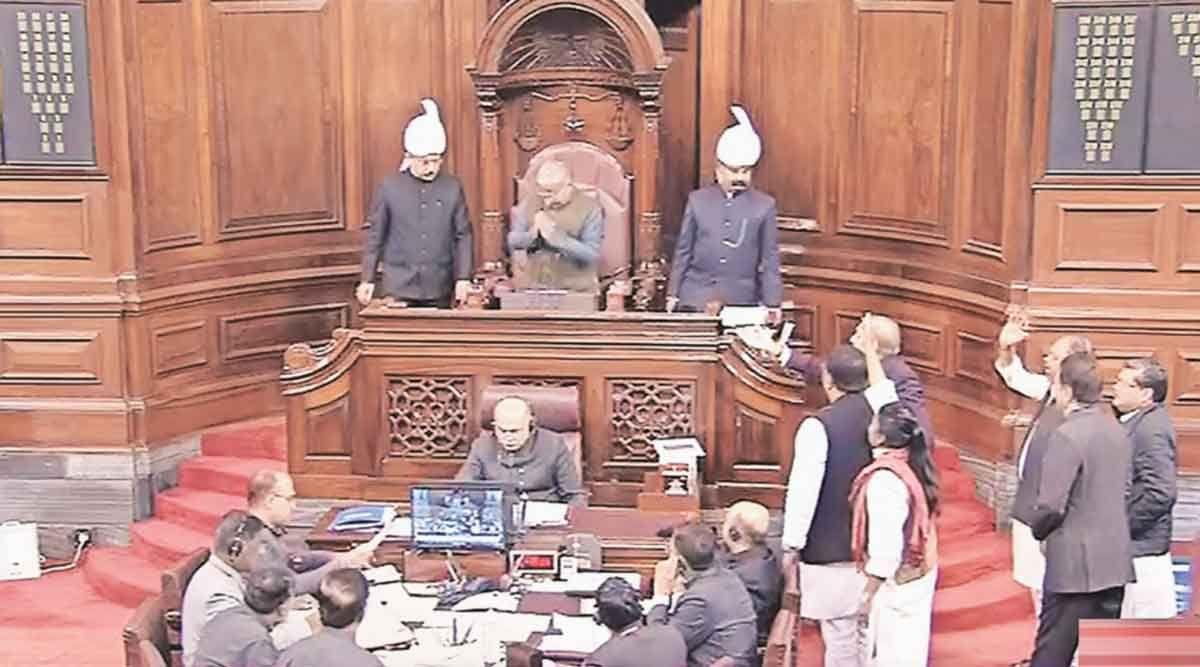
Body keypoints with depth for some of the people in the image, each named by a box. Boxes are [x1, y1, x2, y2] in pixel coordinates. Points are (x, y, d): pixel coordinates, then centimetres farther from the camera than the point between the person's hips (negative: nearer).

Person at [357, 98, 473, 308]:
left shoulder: (452, 188, 0)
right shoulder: (389, 188, -2)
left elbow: (463, 236, 3)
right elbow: (375, 236, 3)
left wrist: (463, 278, -4)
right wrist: (368, 279, 2)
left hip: (439, 289, 1)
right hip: (400, 286, -1)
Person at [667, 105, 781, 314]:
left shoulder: (764, 206, 2)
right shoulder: (697, 200, 5)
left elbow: (770, 259, 4)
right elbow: (683, 251, 9)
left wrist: (772, 304, 1)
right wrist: (673, 294, 8)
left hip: (741, 302, -1)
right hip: (696, 298, 1)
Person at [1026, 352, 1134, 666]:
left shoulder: (1067, 435, -18)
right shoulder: (1117, 430, 8)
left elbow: (1051, 507, -19)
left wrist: (1037, 528, 0)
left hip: (1075, 563, -8)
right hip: (1114, 561, 8)